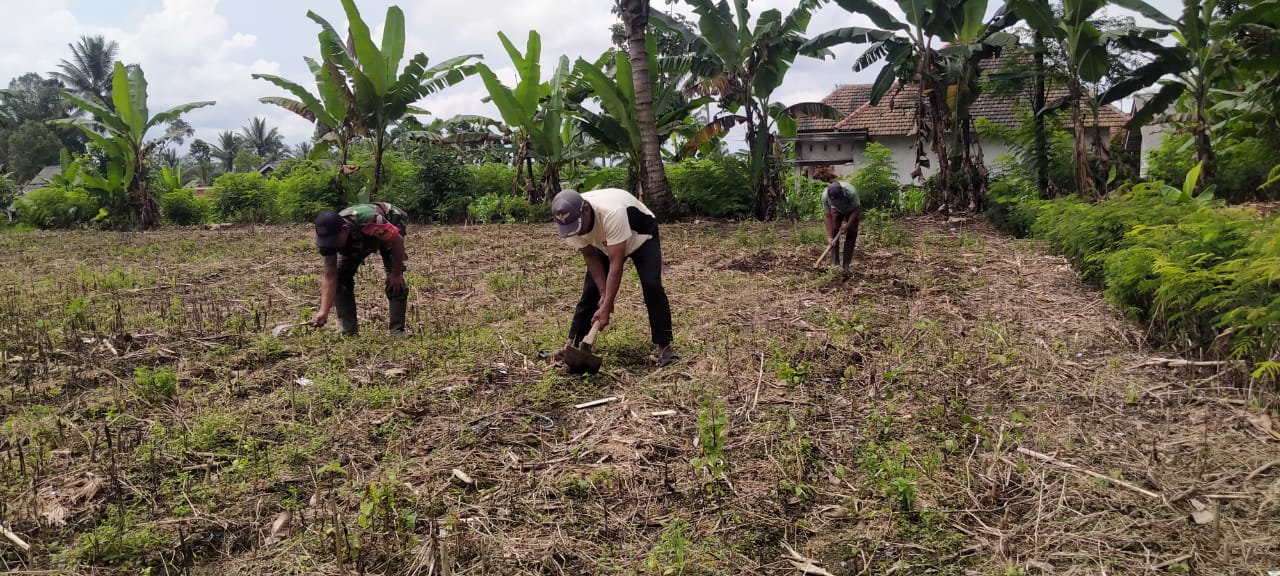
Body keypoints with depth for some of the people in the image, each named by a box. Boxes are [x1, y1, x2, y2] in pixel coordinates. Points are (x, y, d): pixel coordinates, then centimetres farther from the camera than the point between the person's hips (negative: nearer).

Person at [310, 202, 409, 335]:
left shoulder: (369, 220, -47)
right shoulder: (329, 236, -30)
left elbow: (398, 240, -31)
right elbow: (330, 278, -25)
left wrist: (397, 274, -24)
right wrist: (323, 312, -35)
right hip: (357, 240, 4)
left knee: (395, 281, -20)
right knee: (341, 277, -10)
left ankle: (397, 330, -11)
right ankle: (349, 329, 0)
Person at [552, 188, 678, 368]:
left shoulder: (611, 213, -46)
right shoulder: (570, 222, -27)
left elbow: (616, 264, -42)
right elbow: (591, 256, -13)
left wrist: (606, 307, -40)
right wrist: (603, 294, -19)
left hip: (641, 237, -5)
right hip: (606, 244, 5)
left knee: (652, 286, -22)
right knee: (590, 290, -2)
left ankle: (664, 347, -14)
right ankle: (571, 345, 8)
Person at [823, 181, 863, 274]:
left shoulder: (851, 192, -42)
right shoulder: (825, 195, -36)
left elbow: (856, 210, -24)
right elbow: (827, 216, -27)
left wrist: (848, 225, -29)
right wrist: (829, 236, -29)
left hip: (852, 210, -2)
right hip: (837, 210, 2)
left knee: (851, 234, -11)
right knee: (834, 231, -14)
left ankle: (846, 265, -9)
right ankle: (835, 262, -11)